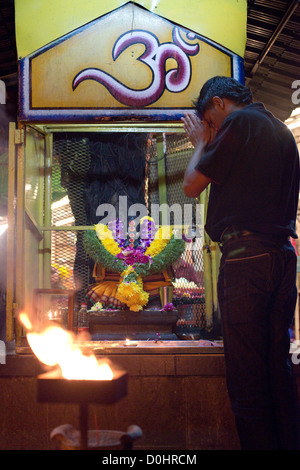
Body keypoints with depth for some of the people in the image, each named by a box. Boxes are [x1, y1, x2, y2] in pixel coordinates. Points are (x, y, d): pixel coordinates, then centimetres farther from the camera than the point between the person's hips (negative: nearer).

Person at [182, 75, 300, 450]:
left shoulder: (238, 121, -3)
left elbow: (192, 186, -3)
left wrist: (201, 142, 13)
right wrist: (210, 143, 28)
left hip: (245, 258, -8)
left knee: (247, 376, -3)